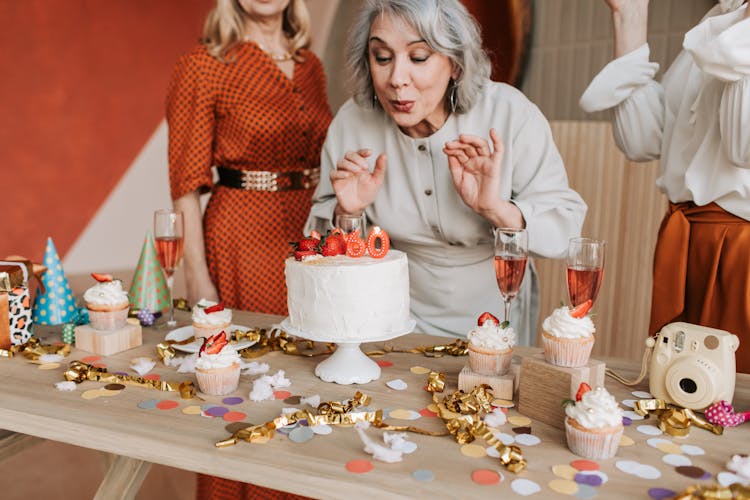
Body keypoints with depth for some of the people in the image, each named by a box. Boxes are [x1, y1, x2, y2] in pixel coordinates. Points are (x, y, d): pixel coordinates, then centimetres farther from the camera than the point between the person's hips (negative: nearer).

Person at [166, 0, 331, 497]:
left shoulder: (310, 66, 12)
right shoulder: (203, 66, -4)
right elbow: (187, 182, -6)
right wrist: (197, 278, -11)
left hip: (314, 234, 5)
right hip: (243, 237, -5)